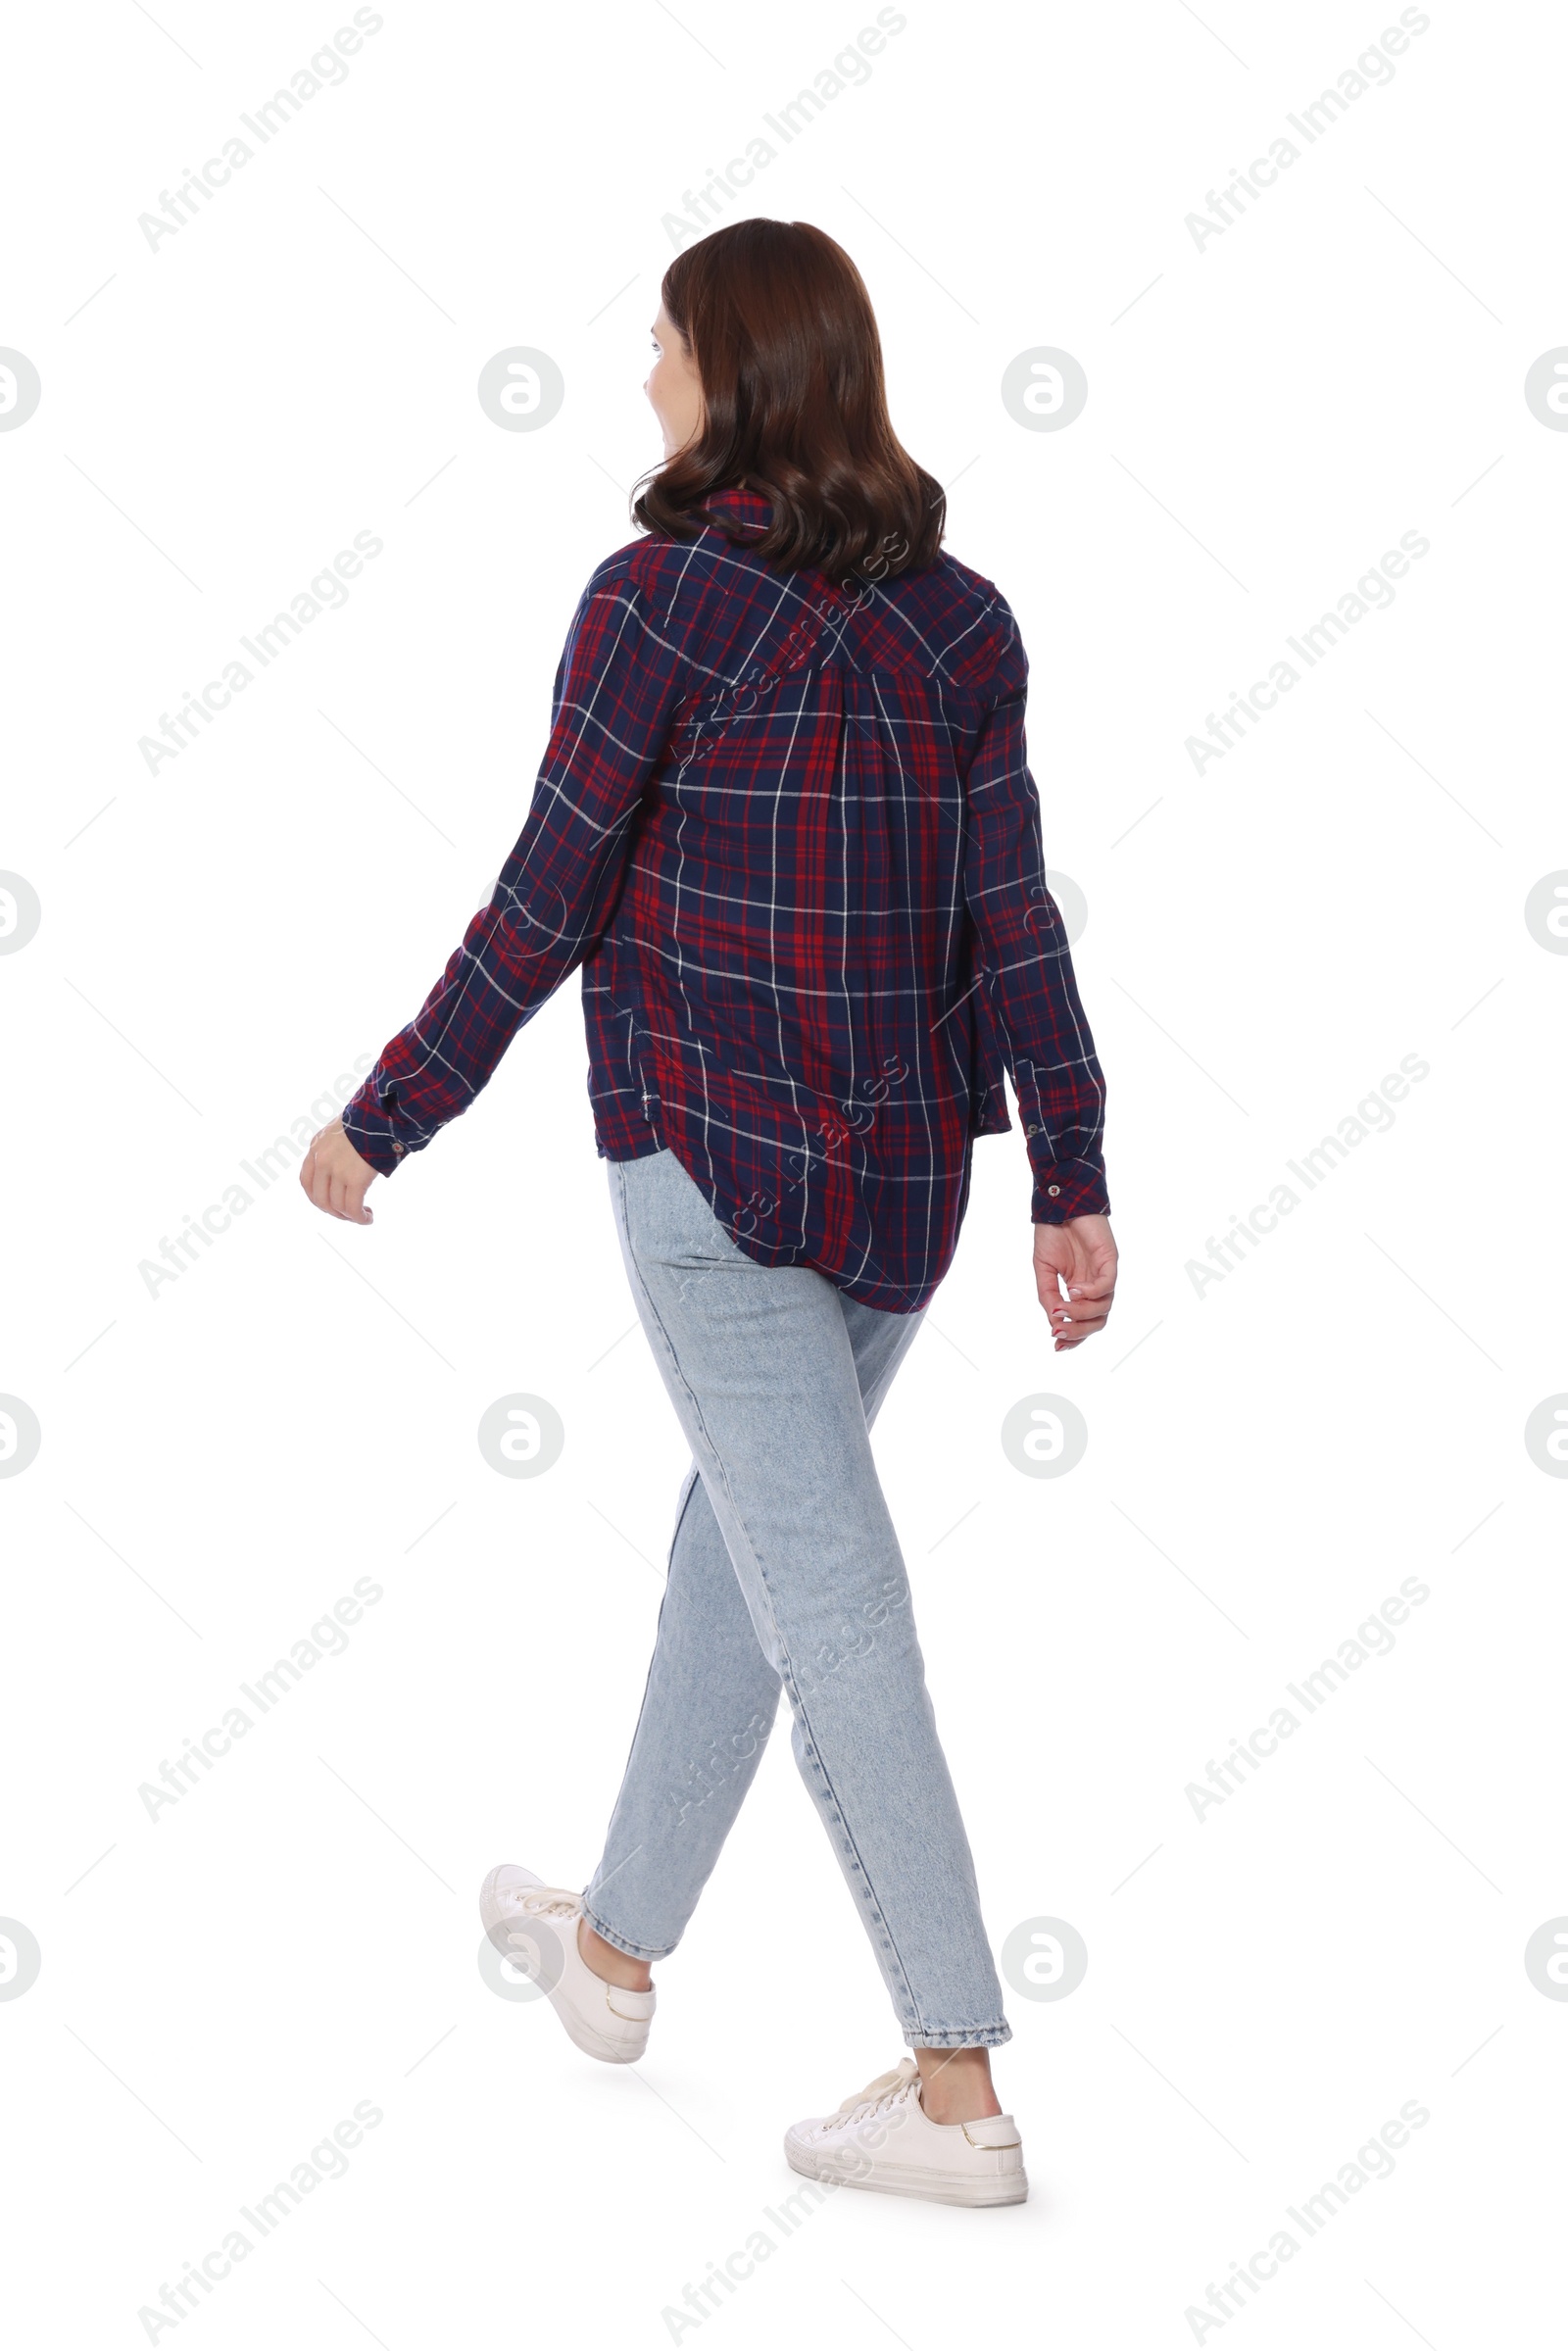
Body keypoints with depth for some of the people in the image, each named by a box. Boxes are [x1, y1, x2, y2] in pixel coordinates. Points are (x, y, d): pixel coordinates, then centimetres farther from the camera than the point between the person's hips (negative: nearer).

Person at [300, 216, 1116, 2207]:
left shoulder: (659, 598, -12)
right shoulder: (958, 615, 5)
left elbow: (544, 906, -11)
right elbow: (1012, 922, 2)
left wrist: (382, 1121, 0)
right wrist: (1074, 1186, 5)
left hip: (715, 1170, -7)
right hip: (906, 1173, 7)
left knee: (833, 1608, -2)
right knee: (735, 1544, 20)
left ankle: (960, 2097, 3)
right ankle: (615, 1948, 39)